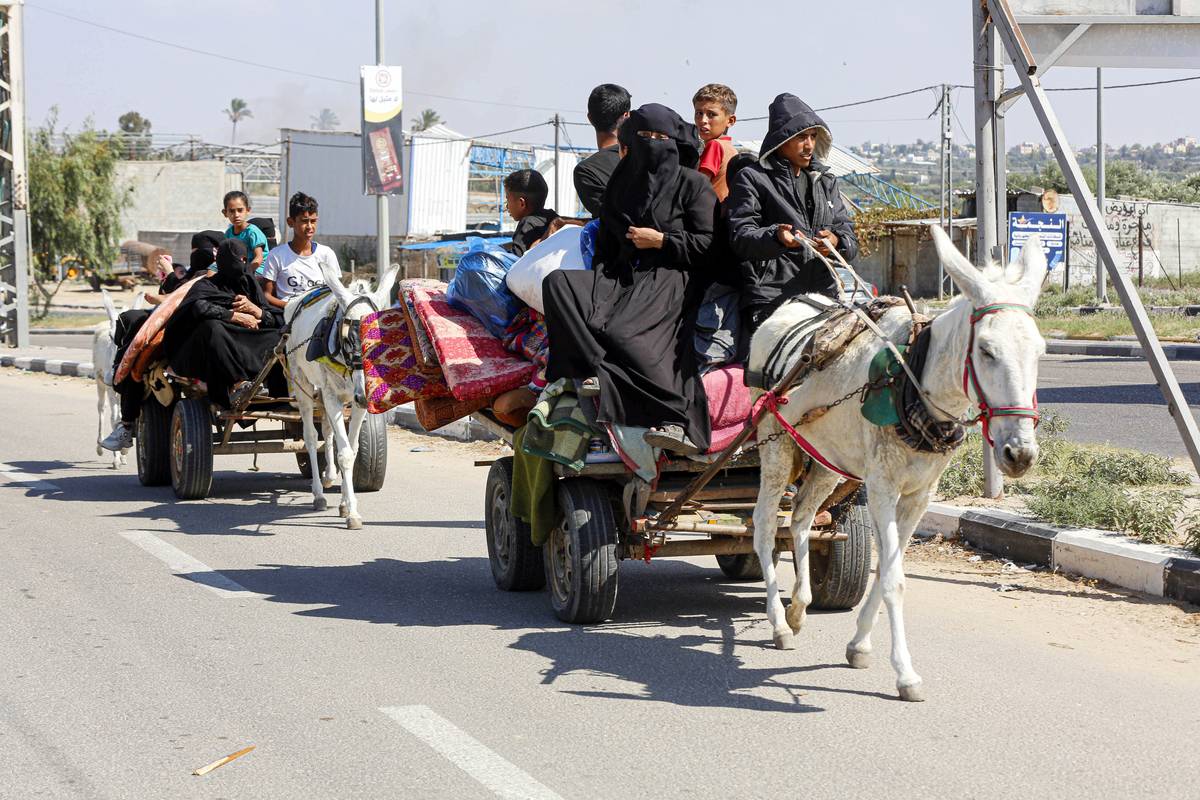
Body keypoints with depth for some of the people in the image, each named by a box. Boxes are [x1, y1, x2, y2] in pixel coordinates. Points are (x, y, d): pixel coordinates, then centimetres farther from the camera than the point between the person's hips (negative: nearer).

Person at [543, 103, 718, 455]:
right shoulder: (622, 183, 20)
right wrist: (598, 280, 4)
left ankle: (676, 419, -41)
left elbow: (708, 243, -1)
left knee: (622, 333, -34)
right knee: (557, 284, -19)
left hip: (671, 280, -6)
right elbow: (606, 245, 21)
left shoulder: (692, 184, 5)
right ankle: (597, 370, -29)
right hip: (623, 277, 6)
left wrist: (661, 240, -9)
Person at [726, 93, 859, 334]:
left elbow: (848, 234, 18)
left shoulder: (825, 181, 25)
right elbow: (740, 236, -4)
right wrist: (775, 236, -24)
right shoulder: (753, 178, 7)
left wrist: (837, 241, -8)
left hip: (822, 296, 5)